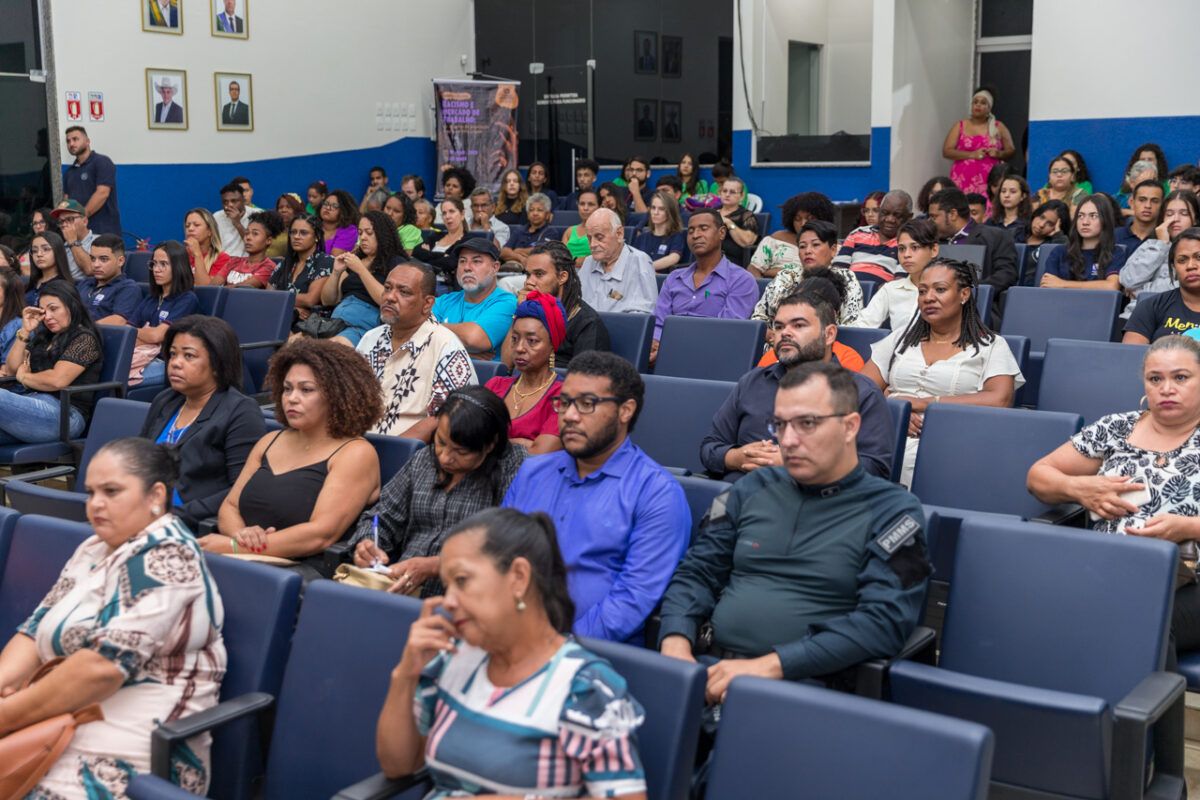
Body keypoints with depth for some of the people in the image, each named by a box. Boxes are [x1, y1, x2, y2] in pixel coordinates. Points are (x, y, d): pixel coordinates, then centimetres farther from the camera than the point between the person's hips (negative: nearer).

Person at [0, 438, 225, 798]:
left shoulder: (163, 559, -11)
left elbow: (106, 663, -20)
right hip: (60, 725, 8)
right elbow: (36, 630, 13)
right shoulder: (93, 549, 17)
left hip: (120, 755, -8)